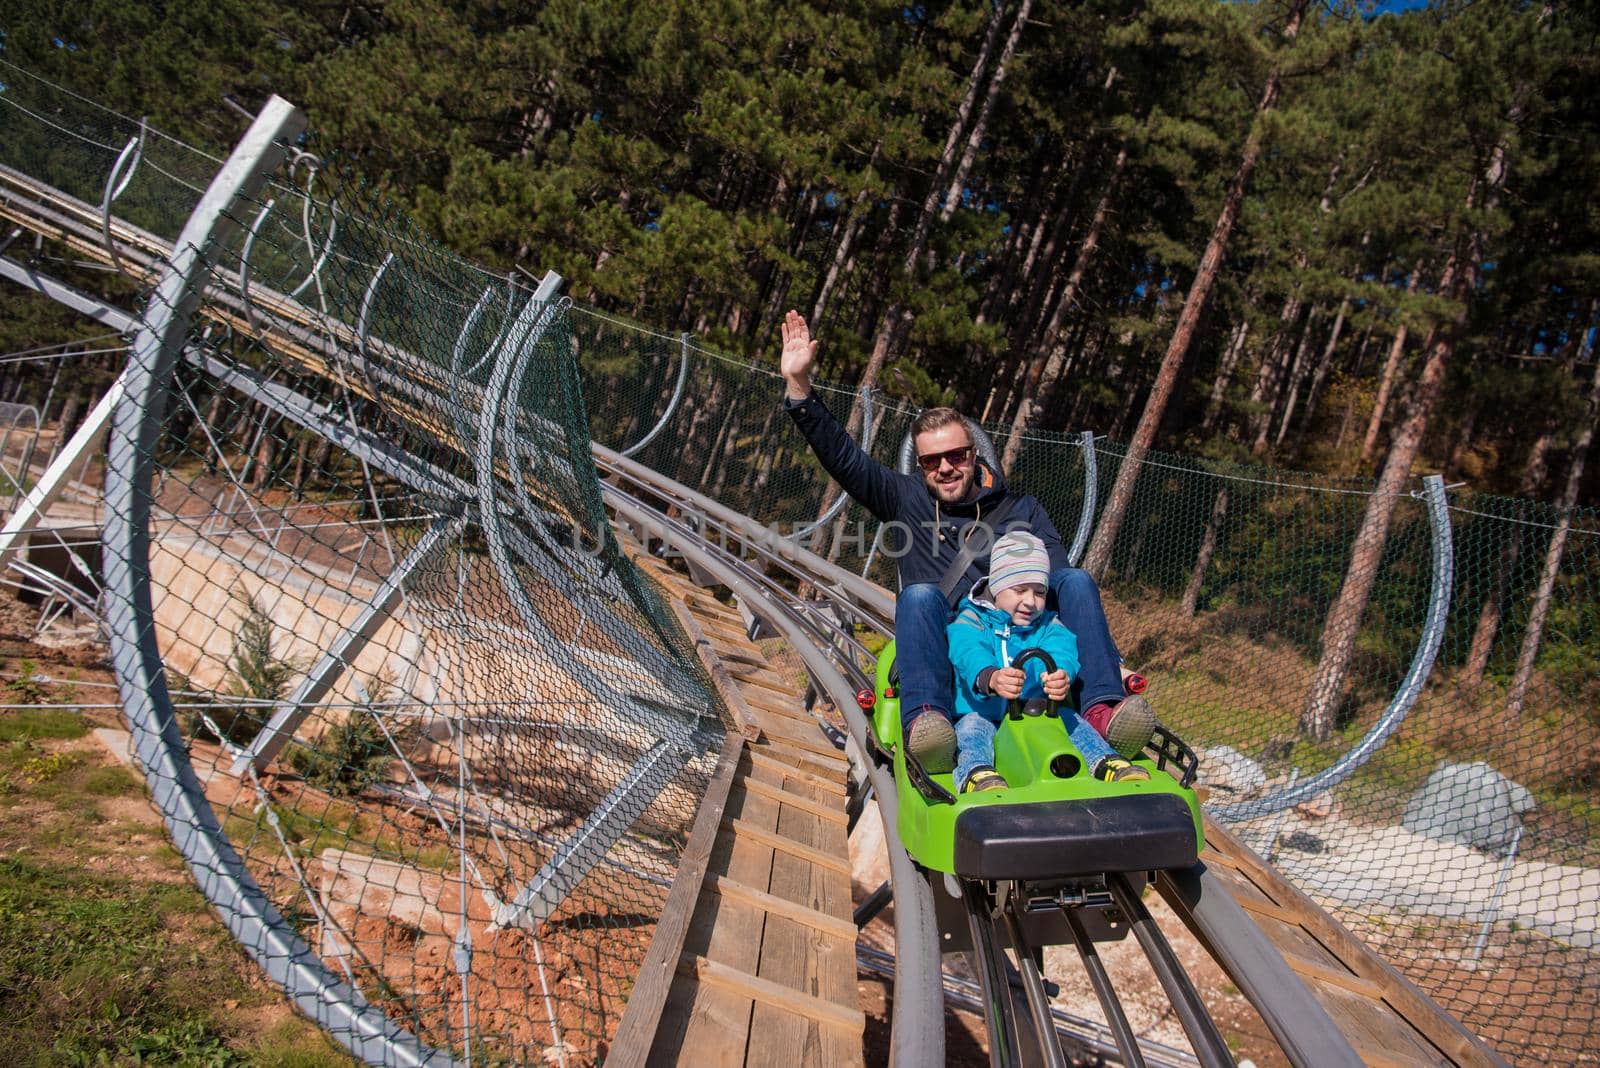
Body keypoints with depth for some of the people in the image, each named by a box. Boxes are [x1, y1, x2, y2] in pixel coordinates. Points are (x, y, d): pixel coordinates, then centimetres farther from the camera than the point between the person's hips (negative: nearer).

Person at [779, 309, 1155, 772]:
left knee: (1077, 579, -21)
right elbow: (842, 456, 11)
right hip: (942, 646, -1)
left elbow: (1058, 579, 5)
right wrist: (798, 384, 0)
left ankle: (1102, 708, -42)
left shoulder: (1022, 510, 18)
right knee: (920, 595, -32)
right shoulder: (905, 499, 19)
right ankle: (924, 717, -56)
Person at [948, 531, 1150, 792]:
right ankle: (977, 774, -61)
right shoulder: (970, 621, 2)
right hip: (983, 714, -3)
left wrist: (1061, 674, -42)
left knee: (1070, 719, -23)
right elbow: (969, 654, -23)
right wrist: (991, 678, -50)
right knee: (973, 727, -35)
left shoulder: (1048, 625, 12)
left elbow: (1062, 651, -13)